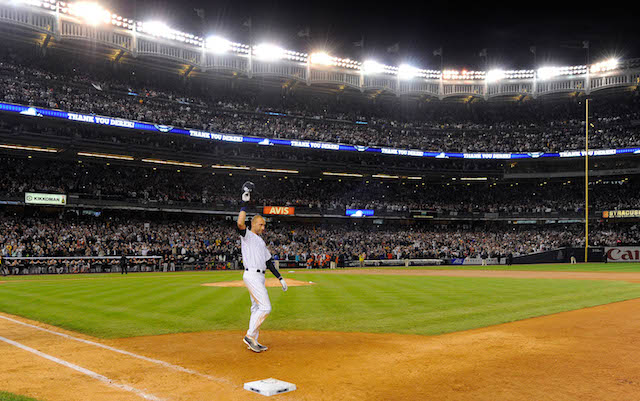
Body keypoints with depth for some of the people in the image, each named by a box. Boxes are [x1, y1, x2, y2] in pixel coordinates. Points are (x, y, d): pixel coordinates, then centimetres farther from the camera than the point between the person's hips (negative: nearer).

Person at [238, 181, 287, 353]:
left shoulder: (261, 242, 23)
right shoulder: (246, 235, -2)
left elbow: (269, 261, 23)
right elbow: (240, 223, -25)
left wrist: (280, 278, 18)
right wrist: (245, 203, -18)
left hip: (260, 277, 9)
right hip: (252, 276, -9)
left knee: (257, 308, 10)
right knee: (265, 307, -13)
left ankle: (253, 342, 15)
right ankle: (250, 336, -6)